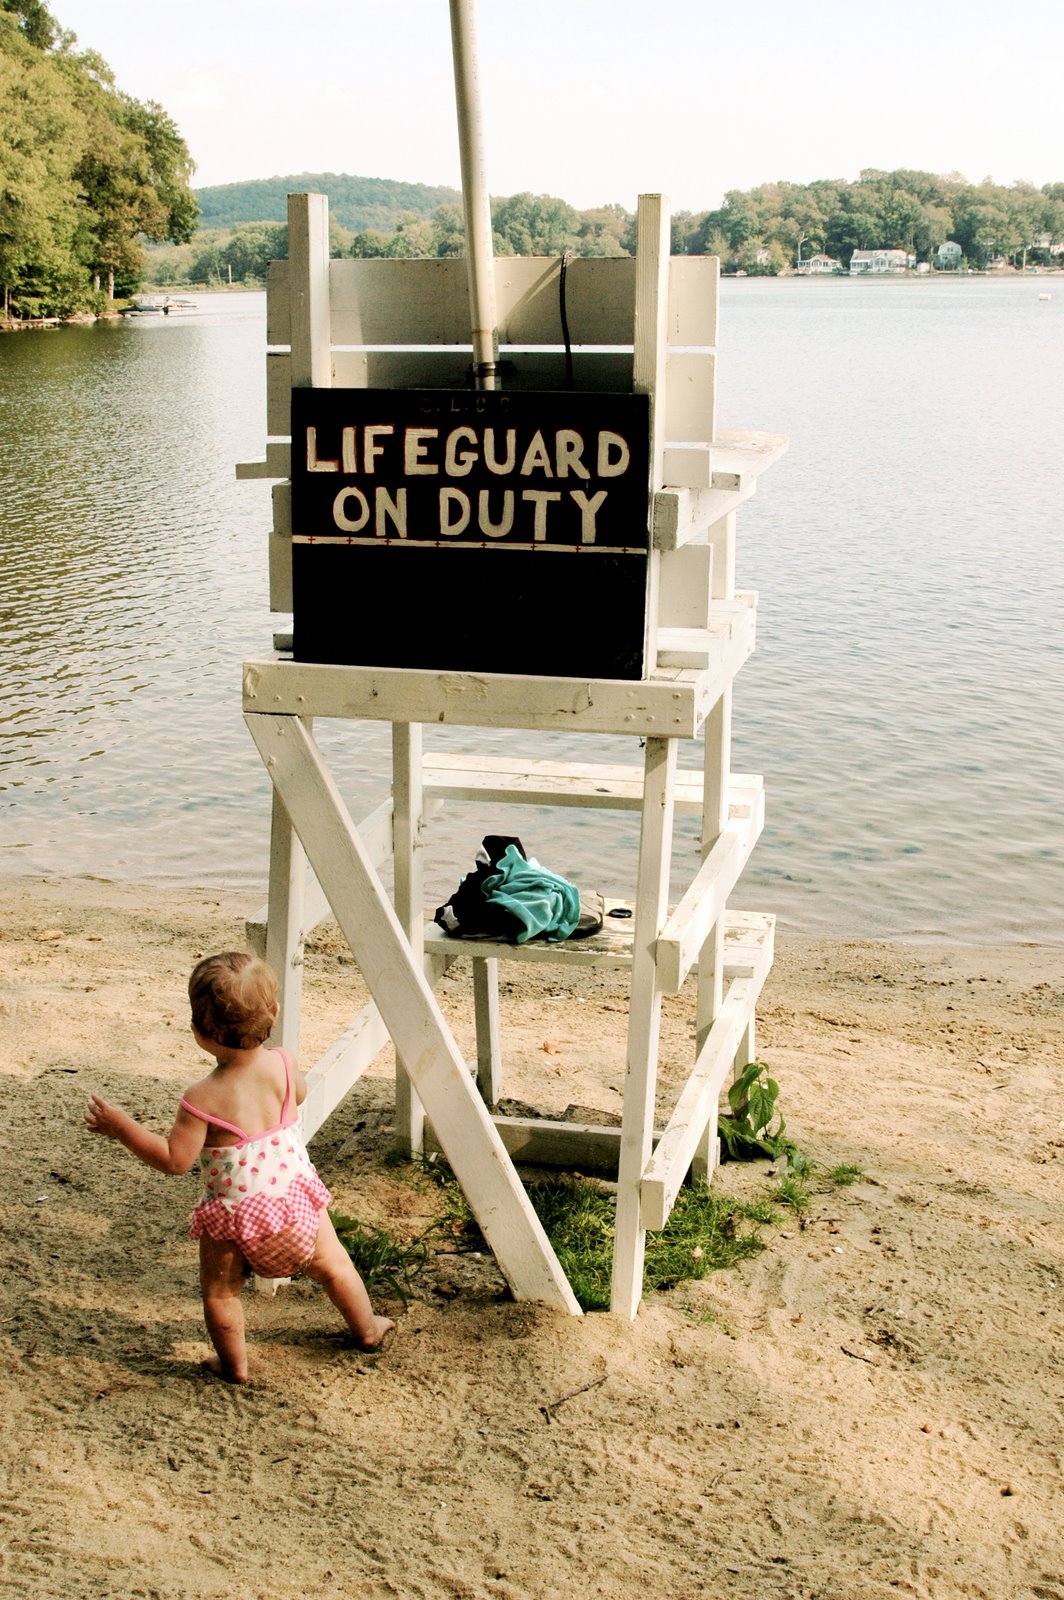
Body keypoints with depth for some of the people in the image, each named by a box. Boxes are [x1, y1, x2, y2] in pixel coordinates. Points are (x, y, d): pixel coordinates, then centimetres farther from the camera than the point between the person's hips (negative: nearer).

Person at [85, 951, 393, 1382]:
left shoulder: (203, 1098, -24)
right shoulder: (281, 1065, -10)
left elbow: (175, 1159, -18)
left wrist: (122, 1127, -12)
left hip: (235, 1214, -5)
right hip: (296, 1195, 5)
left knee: (219, 1290, 19)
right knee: (331, 1264, 24)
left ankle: (234, 1364, 30)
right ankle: (368, 1329, 42)